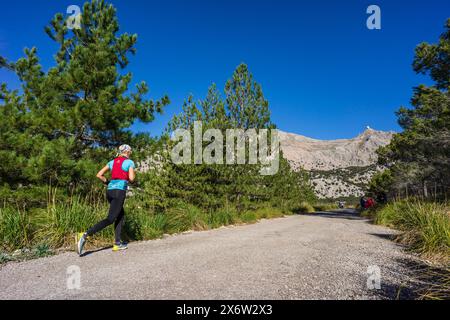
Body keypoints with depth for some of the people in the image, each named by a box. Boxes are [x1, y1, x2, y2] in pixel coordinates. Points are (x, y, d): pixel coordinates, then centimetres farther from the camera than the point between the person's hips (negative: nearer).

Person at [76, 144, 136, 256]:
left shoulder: (112, 162, 17)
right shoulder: (130, 162, 1)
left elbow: (99, 175, 10)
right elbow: (131, 178, -9)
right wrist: (134, 174, 13)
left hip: (110, 191, 7)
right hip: (120, 191, -7)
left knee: (121, 216, 17)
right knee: (110, 219, -8)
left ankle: (118, 243, 14)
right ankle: (86, 235, -25)